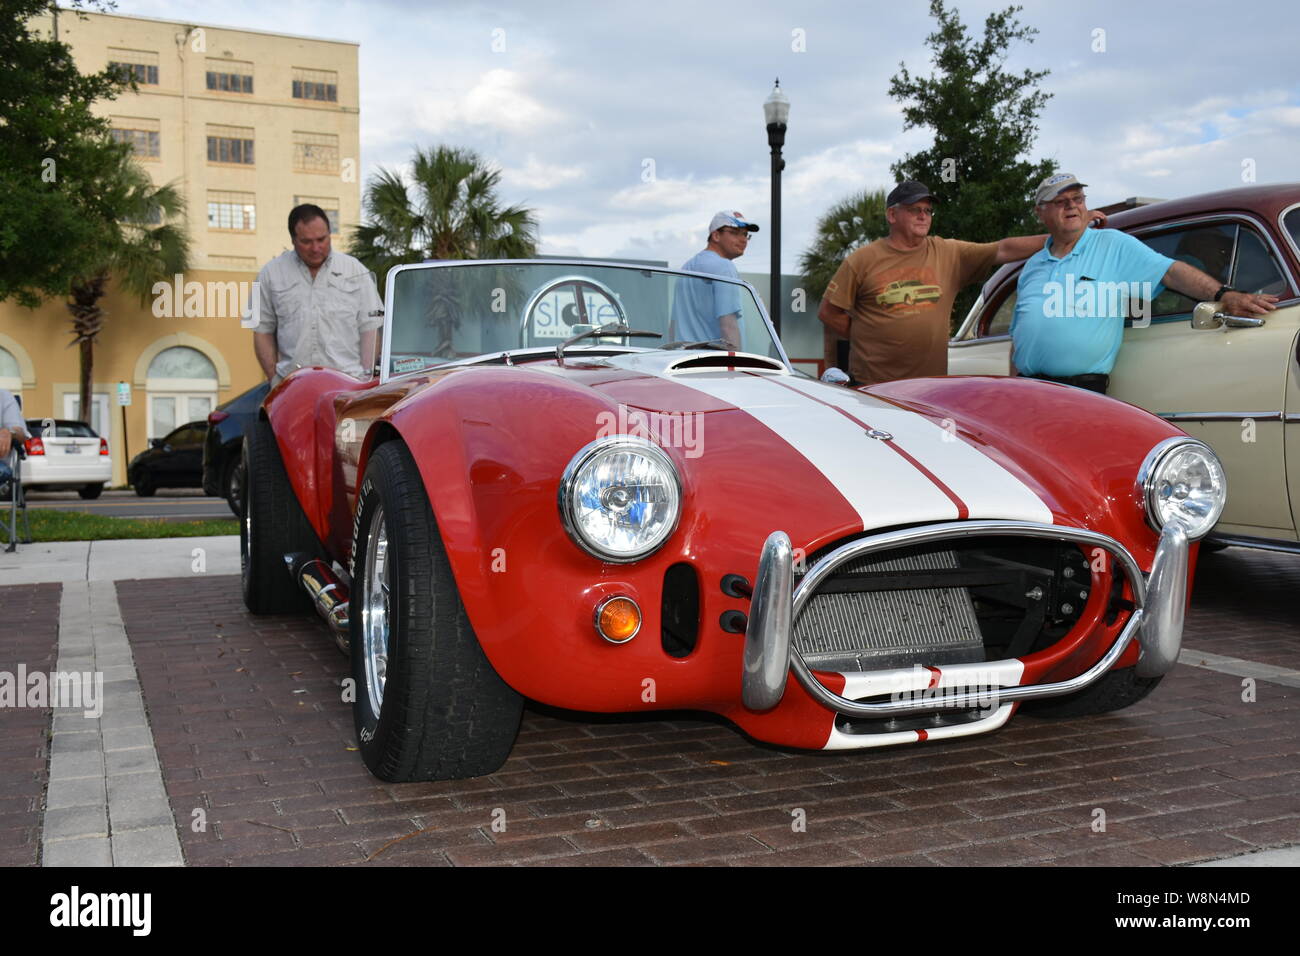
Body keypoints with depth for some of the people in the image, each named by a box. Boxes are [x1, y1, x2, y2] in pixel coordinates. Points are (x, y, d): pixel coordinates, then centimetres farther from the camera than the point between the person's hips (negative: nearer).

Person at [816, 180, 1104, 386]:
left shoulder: (948, 253, 8)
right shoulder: (862, 260, 0)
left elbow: (1004, 250, 3)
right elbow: (828, 312, 3)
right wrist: (864, 337, 0)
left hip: (932, 385, 3)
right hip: (871, 387, -3)